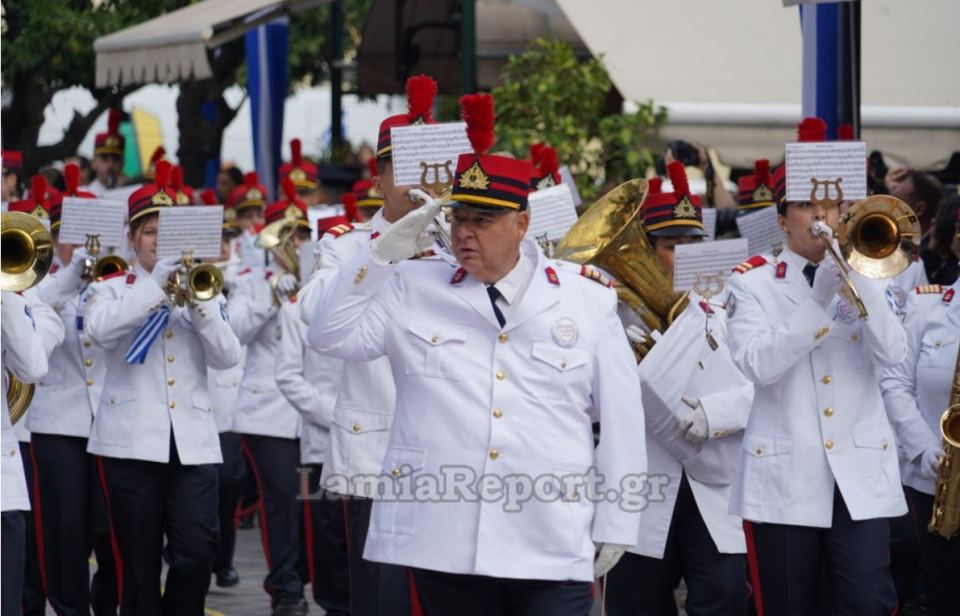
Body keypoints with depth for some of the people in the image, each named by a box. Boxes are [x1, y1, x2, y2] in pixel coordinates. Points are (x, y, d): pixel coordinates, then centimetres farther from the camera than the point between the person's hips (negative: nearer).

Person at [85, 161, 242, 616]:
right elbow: (100, 331, -16)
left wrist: (197, 303, -12)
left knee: (196, 555, -10)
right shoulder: (111, 288, 8)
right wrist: (157, 285, -16)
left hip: (194, 440, 2)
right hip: (131, 440, -2)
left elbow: (228, 357, 1)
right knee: (139, 563, -1)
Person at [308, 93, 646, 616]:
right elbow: (332, 336, 3)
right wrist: (384, 252, -3)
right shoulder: (413, 290, 9)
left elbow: (621, 423, 7)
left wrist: (615, 527, 4)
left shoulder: (588, 304, 5)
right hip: (442, 542, 1)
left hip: (552, 553, -1)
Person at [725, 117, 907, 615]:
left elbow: (892, 354, -6)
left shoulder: (865, 276, 11)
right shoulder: (753, 284, 3)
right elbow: (757, 364, -13)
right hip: (783, 476, -1)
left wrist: (857, 277, -15)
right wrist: (819, 300, -18)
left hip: (862, 475, 1)